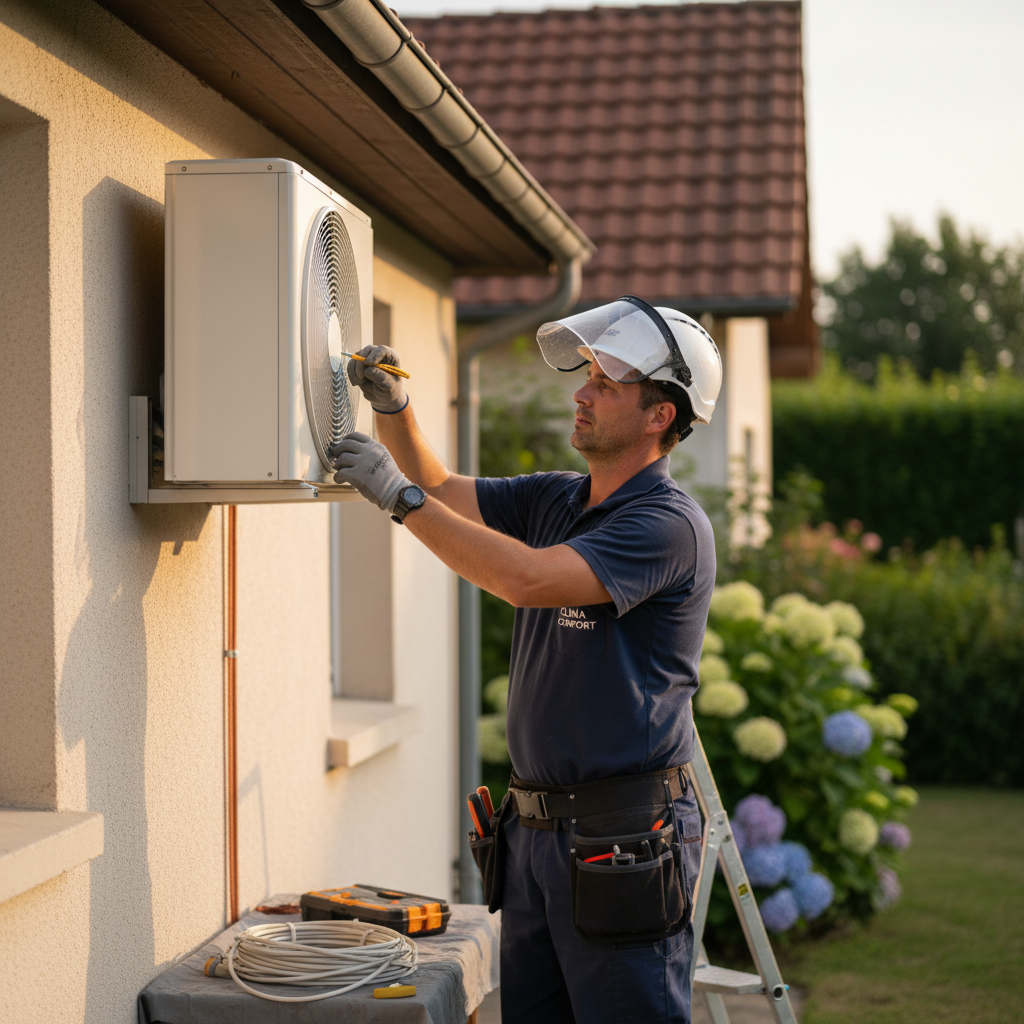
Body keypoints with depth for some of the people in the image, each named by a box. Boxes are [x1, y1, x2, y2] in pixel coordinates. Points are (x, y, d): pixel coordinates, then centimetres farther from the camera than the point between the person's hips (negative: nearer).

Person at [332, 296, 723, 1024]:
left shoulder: (668, 524, -16)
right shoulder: (554, 500, 11)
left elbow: (528, 579, -26)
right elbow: (440, 489, 21)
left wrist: (400, 498, -21)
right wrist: (393, 408, 2)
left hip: (624, 843, -8)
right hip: (534, 826, 8)